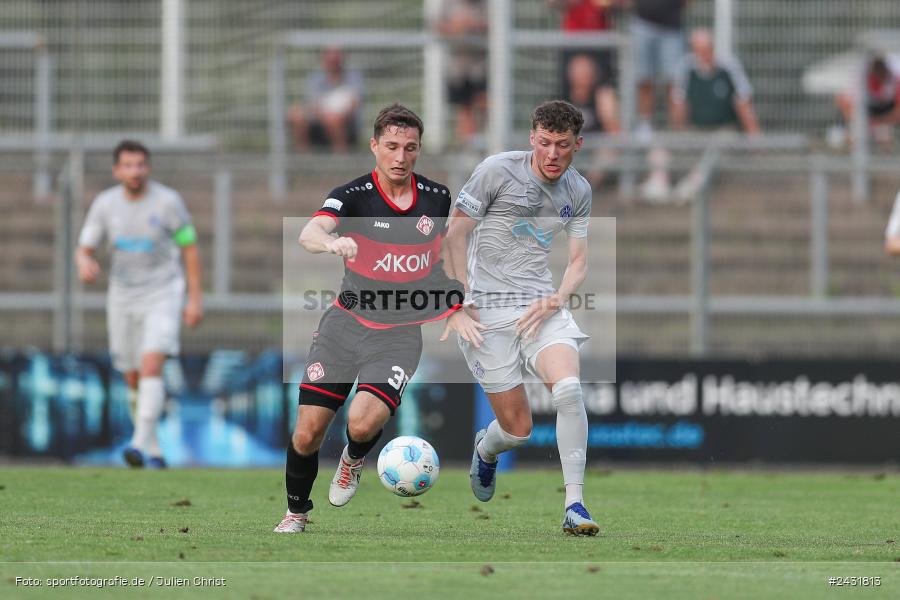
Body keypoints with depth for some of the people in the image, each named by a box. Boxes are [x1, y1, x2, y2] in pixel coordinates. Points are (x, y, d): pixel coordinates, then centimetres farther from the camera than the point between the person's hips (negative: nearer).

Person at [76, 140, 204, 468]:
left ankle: (141, 443, -29)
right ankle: (155, 453, 23)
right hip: (123, 296, 4)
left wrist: (196, 299, -6)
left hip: (163, 295, -4)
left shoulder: (167, 201, -10)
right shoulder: (105, 204, -2)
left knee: (151, 367, -22)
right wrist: (85, 263, -24)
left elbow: (190, 247, -3)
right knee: (134, 380, 9)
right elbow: (84, 249, 2)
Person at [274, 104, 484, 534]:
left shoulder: (437, 197, 2)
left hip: (401, 333, 0)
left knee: (363, 424, -23)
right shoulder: (353, 195, -9)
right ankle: (296, 514, 24)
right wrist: (332, 242, -52)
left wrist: (455, 310, 14)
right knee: (307, 434, -4)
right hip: (347, 323, 0)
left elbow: (448, 250, 21)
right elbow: (309, 234, -29)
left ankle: (353, 459, 15)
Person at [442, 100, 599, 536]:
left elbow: (578, 262, 13)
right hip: (490, 310, -3)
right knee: (518, 428, -4)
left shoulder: (579, 191, 7)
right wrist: (464, 300, -9)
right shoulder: (498, 170, -7)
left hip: (542, 305, 3)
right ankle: (485, 449, 36)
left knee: (569, 388, -25)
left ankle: (574, 506, -20)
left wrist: (558, 298, -8)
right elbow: (456, 232, -1)